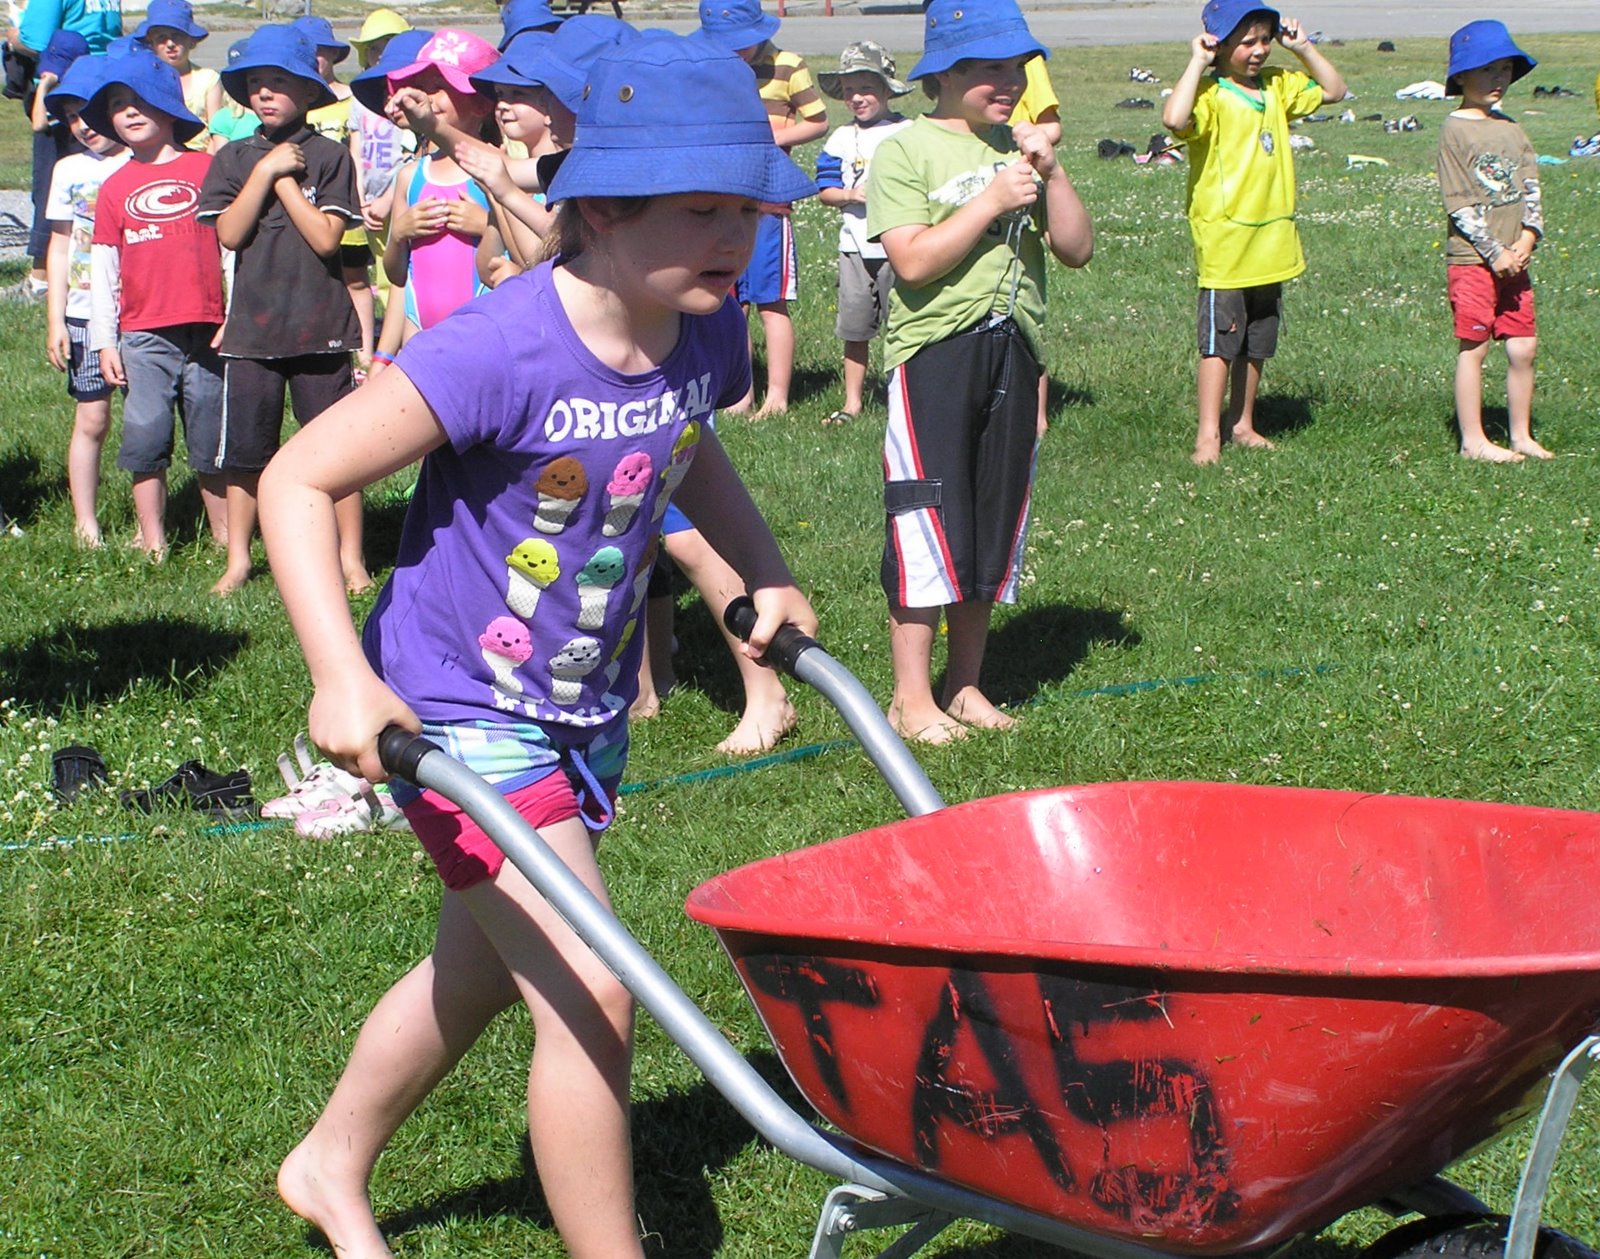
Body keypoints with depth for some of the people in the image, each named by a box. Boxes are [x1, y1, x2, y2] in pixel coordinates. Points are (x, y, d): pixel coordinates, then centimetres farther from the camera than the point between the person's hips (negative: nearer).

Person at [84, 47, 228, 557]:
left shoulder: (207, 168, 3)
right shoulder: (116, 188, 9)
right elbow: (104, 270, 10)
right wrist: (104, 341, 6)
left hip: (207, 329, -2)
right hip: (143, 337, 2)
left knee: (213, 442, 5)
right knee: (145, 439, 0)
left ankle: (225, 535, 15)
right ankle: (153, 543, 8)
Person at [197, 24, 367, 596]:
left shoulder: (328, 157, 0)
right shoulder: (233, 159, 7)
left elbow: (326, 237, -11)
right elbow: (229, 233, -5)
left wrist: (285, 179, -8)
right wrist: (267, 171, -9)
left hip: (320, 327, -3)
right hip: (251, 328, 3)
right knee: (245, 452, 9)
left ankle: (350, 558, 11)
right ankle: (238, 559, 20)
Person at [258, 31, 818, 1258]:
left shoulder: (704, 333, -7)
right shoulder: (500, 352, -29)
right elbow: (298, 479, -25)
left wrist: (767, 575, 6)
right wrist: (345, 681, -33)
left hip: (585, 708, 8)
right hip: (462, 714, -8)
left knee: (482, 968, 24)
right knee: (590, 994, -13)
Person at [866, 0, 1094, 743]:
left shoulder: (1018, 149, 13)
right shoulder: (906, 152, -5)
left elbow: (1076, 250, 7)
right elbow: (913, 261, -16)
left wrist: (1051, 174, -6)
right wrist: (992, 201, -15)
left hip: (1012, 350, 6)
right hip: (934, 351, -6)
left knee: (994, 525, 10)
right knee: (928, 524, -5)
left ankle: (965, 686, 21)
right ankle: (912, 697, 3)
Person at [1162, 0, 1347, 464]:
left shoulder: (1278, 86, 9)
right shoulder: (1210, 95, -16)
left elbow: (1333, 91, 20)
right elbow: (1174, 118, -37)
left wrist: (1304, 48, 8)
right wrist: (1197, 63, -28)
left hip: (1271, 244, 8)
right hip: (1223, 244, -7)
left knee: (1257, 345, 15)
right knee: (1220, 341, -6)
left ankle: (1241, 424, 26)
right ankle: (1208, 434, -2)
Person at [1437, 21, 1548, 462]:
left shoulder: (1510, 129, 12)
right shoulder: (1455, 131, -8)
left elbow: (1531, 189, 10)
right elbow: (1459, 204, -13)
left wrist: (1527, 239, -6)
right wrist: (1495, 252, -14)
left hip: (1513, 259, 6)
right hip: (1472, 260, -6)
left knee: (1523, 348, 7)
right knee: (1474, 347, -1)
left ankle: (1521, 435, 17)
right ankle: (1473, 440, 5)